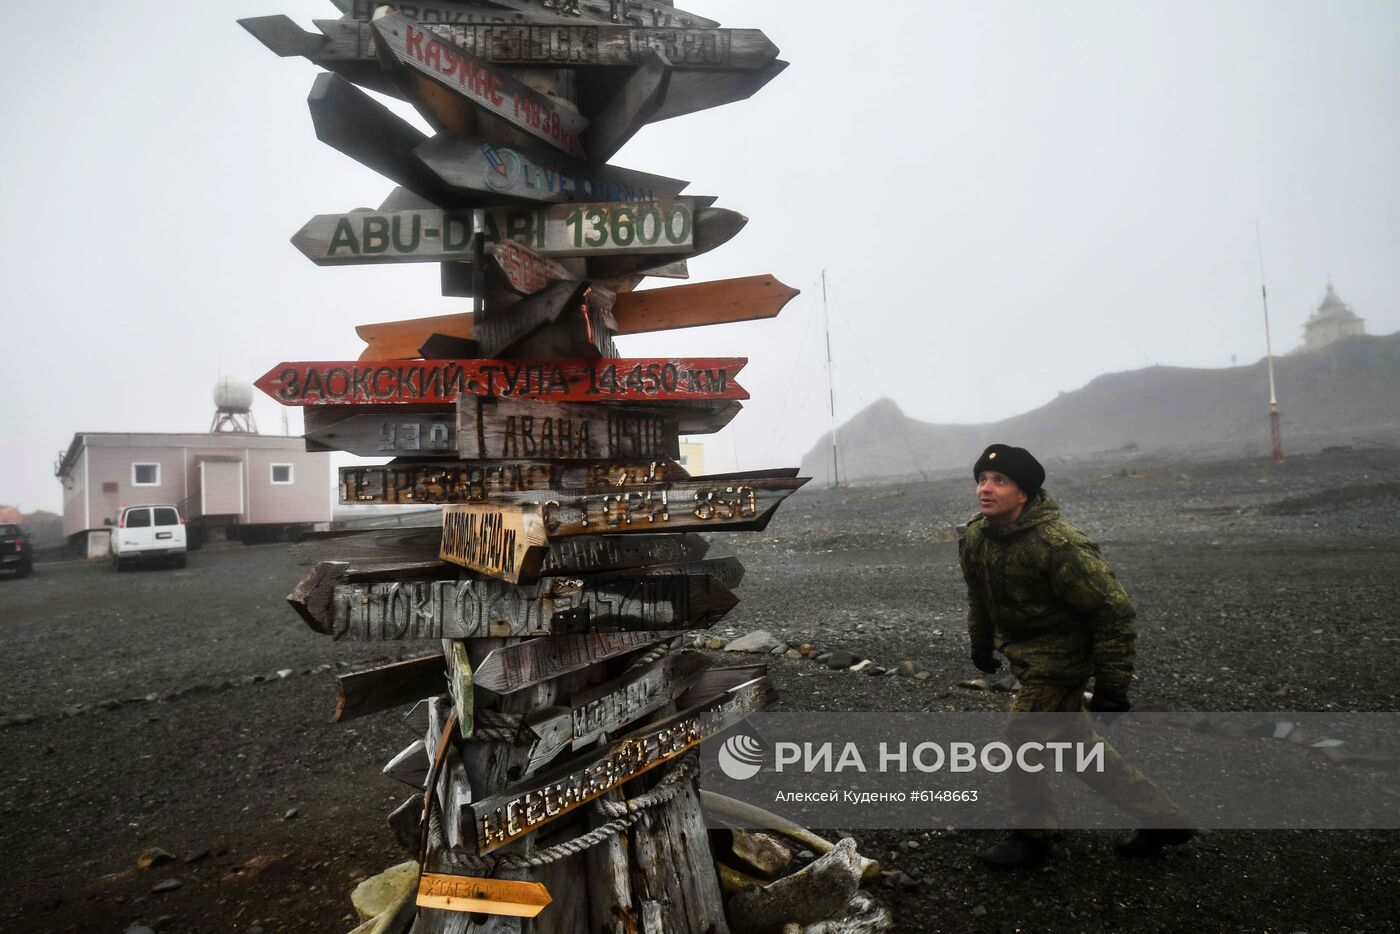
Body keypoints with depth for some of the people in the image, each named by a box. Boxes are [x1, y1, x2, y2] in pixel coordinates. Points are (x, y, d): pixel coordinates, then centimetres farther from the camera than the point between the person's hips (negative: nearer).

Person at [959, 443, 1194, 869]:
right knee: (1079, 741, 17)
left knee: (1023, 736, -6)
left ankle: (1031, 838, 16)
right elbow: (979, 596, 14)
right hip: (1027, 654, 8)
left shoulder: (1057, 543, -30)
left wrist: (1112, 685, -21)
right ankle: (1162, 819, 34)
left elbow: (1115, 610, -23)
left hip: (1059, 658, -8)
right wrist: (981, 642, 22)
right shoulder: (975, 538, -6)